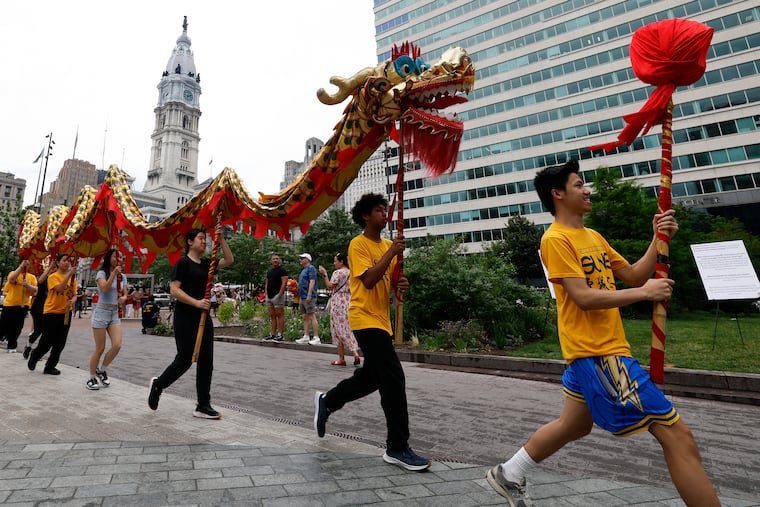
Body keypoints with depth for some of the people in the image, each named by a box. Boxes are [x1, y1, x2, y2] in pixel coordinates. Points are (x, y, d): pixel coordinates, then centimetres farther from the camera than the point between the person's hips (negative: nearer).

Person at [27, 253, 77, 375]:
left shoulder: (72, 278, 7)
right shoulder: (53, 277, -8)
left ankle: (50, 367, 17)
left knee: (60, 343, 5)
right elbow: (59, 288, -27)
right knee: (47, 341, 3)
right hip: (51, 313, -4)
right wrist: (69, 274, -32)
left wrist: (72, 301, -13)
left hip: (66, 313, 5)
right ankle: (34, 356, 33)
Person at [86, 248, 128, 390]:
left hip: (115, 313, 5)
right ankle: (91, 378, 16)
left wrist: (123, 298, -11)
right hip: (101, 312, -5)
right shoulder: (101, 273, -6)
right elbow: (105, 289, -23)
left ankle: (101, 370, 16)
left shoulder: (123, 276, 9)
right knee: (100, 349, -1)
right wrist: (114, 272, -27)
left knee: (117, 345, -9)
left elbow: (124, 294, 12)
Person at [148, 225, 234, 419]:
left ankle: (203, 406, 10)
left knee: (206, 361, 4)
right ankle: (158, 384, 29)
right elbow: (174, 290, -14)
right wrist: (196, 302, -22)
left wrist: (221, 239, 3)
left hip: (204, 318, 7)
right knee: (184, 359, -1)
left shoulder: (206, 263, 13)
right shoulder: (183, 263, -7)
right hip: (185, 318, -7)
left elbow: (229, 260, 10)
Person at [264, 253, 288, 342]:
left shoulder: (282, 270, -5)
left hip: (277, 296, -8)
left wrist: (280, 293, -19)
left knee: (279, 315, -6)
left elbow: (284, 282, -14)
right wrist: (266, 292, 12)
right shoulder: (269, 271, 19)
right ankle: (273, 334, 15)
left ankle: (280, 335, -3)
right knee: (272, 316, 10)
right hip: (269, 296, 8)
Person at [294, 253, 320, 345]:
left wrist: (309, 295, -23)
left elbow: (312, 282, -16)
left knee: (312, 316, -10)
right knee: (305, 318, 10)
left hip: (309, 297, -10)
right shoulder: (303, 270, 21)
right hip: (303, 297, 10)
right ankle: (306, 337, 14)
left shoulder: (311, 268, -7)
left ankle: (316, 338, -9)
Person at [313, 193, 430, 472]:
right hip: (365, 319, -9)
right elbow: (369, 279, -21)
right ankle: (397, 448, 1)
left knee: (371, 377, 18)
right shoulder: (358, 244, -9)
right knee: (393, 379, -11)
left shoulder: (388, 245, 13)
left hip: (381, 320, 9)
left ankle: (326, 401, 40)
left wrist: (401, 284, -6)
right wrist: (391, 252, -20)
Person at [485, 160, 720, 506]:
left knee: (573, 425, 23)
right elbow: (584, 297, -19)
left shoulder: (593, 237, 16)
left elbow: (633, 275, 15)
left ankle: (508, 475, 36)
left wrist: (659, 240, 4)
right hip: (595, 352, -10)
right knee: (677, 434, -7)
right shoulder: (556, 239, -13)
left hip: (597, 349, 10)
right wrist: (644, 293, -12)